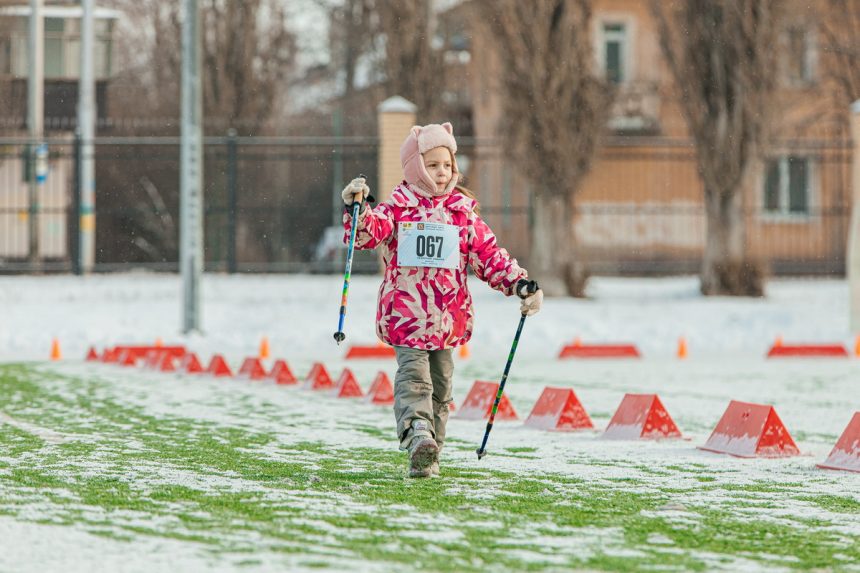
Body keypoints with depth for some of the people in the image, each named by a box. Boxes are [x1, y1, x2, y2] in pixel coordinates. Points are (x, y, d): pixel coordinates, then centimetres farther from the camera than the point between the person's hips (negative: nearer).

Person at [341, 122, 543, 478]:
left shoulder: (463, 211, 9)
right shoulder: (398, 206, 0)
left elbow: (489, 256, 9)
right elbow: (370, 233, -14)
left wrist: (520, 283, -2)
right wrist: (357, 209, -34)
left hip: (449, 315, 4)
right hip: (405, 311, -4)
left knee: (440, 383, 8)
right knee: (413, 375, -18)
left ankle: (428, 455, 16)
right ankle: (417, 433, -35)